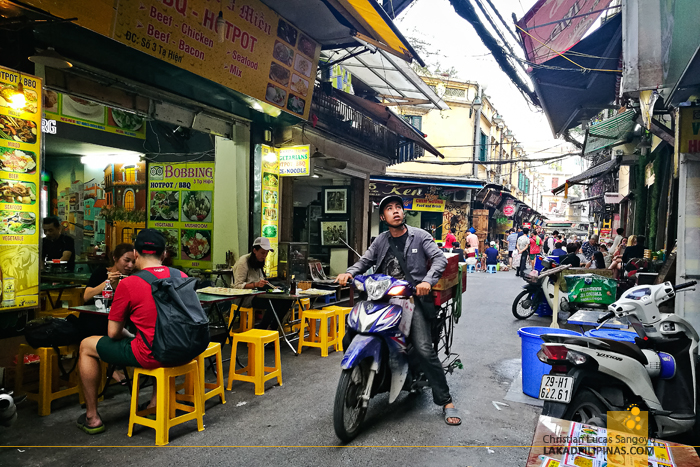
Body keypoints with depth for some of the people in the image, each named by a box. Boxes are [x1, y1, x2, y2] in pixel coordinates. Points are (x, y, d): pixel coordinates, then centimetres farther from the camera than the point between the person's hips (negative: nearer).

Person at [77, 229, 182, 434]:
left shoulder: (128, 284, -13)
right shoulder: (182, 277, 0)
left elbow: (113, 333, -5)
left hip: (149, 355, -5)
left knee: (86, 346, 18)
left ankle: (92, 417, 26)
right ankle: (155, 402, 40)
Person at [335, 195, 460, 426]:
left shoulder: (419, 236, 4)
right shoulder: (381, 241, 16)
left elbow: (439, 259, -6)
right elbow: (364, 261, 11)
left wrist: (427, 281, -24)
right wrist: (349, 273, -11)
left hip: (413, 298, -4)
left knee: (425, 350, -19)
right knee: (350, 340, -5)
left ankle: (446, 401, -4)